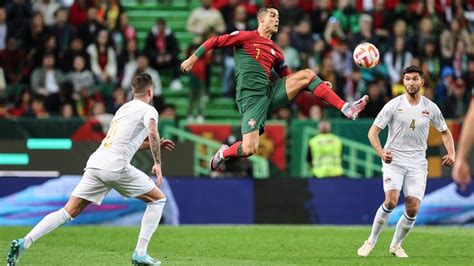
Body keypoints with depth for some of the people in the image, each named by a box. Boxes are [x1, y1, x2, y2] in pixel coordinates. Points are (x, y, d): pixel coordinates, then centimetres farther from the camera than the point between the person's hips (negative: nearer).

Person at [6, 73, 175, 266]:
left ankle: (24, 243, -15)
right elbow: (153, 132, -15)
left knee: (69, 211, 2)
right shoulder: (148, 110, 5)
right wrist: (157, 163, -8)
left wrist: (157, 144, 43)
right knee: (158, 199, 11)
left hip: (95, 163, 7)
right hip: (116, 166, -7)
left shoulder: (124, 108, 29)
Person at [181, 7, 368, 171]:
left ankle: (346, 109, -11)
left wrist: (318, 86, 16)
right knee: (249, 149, -20)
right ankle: (223, 154, 15)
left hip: (270, 93, 6)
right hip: (251, 97, -6)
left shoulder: (275, 51, 19)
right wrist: (193, 58, -5)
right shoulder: (247, 37, 0)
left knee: (306, 74, -8)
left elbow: (288, 76, 25)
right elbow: (215, 41, 1)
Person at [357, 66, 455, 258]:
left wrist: (451, 153, 0)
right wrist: (381, 153, -23)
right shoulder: (393, 105, -6)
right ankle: (372, 241, -3)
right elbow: (373, 132, -6)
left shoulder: (431, 108, 3)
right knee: (391, 201, -22)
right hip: (394, 161, -3)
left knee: (412, 209, -7)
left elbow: (445, 132, 18)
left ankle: (395, 245, 16)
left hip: (417, 164, 3)